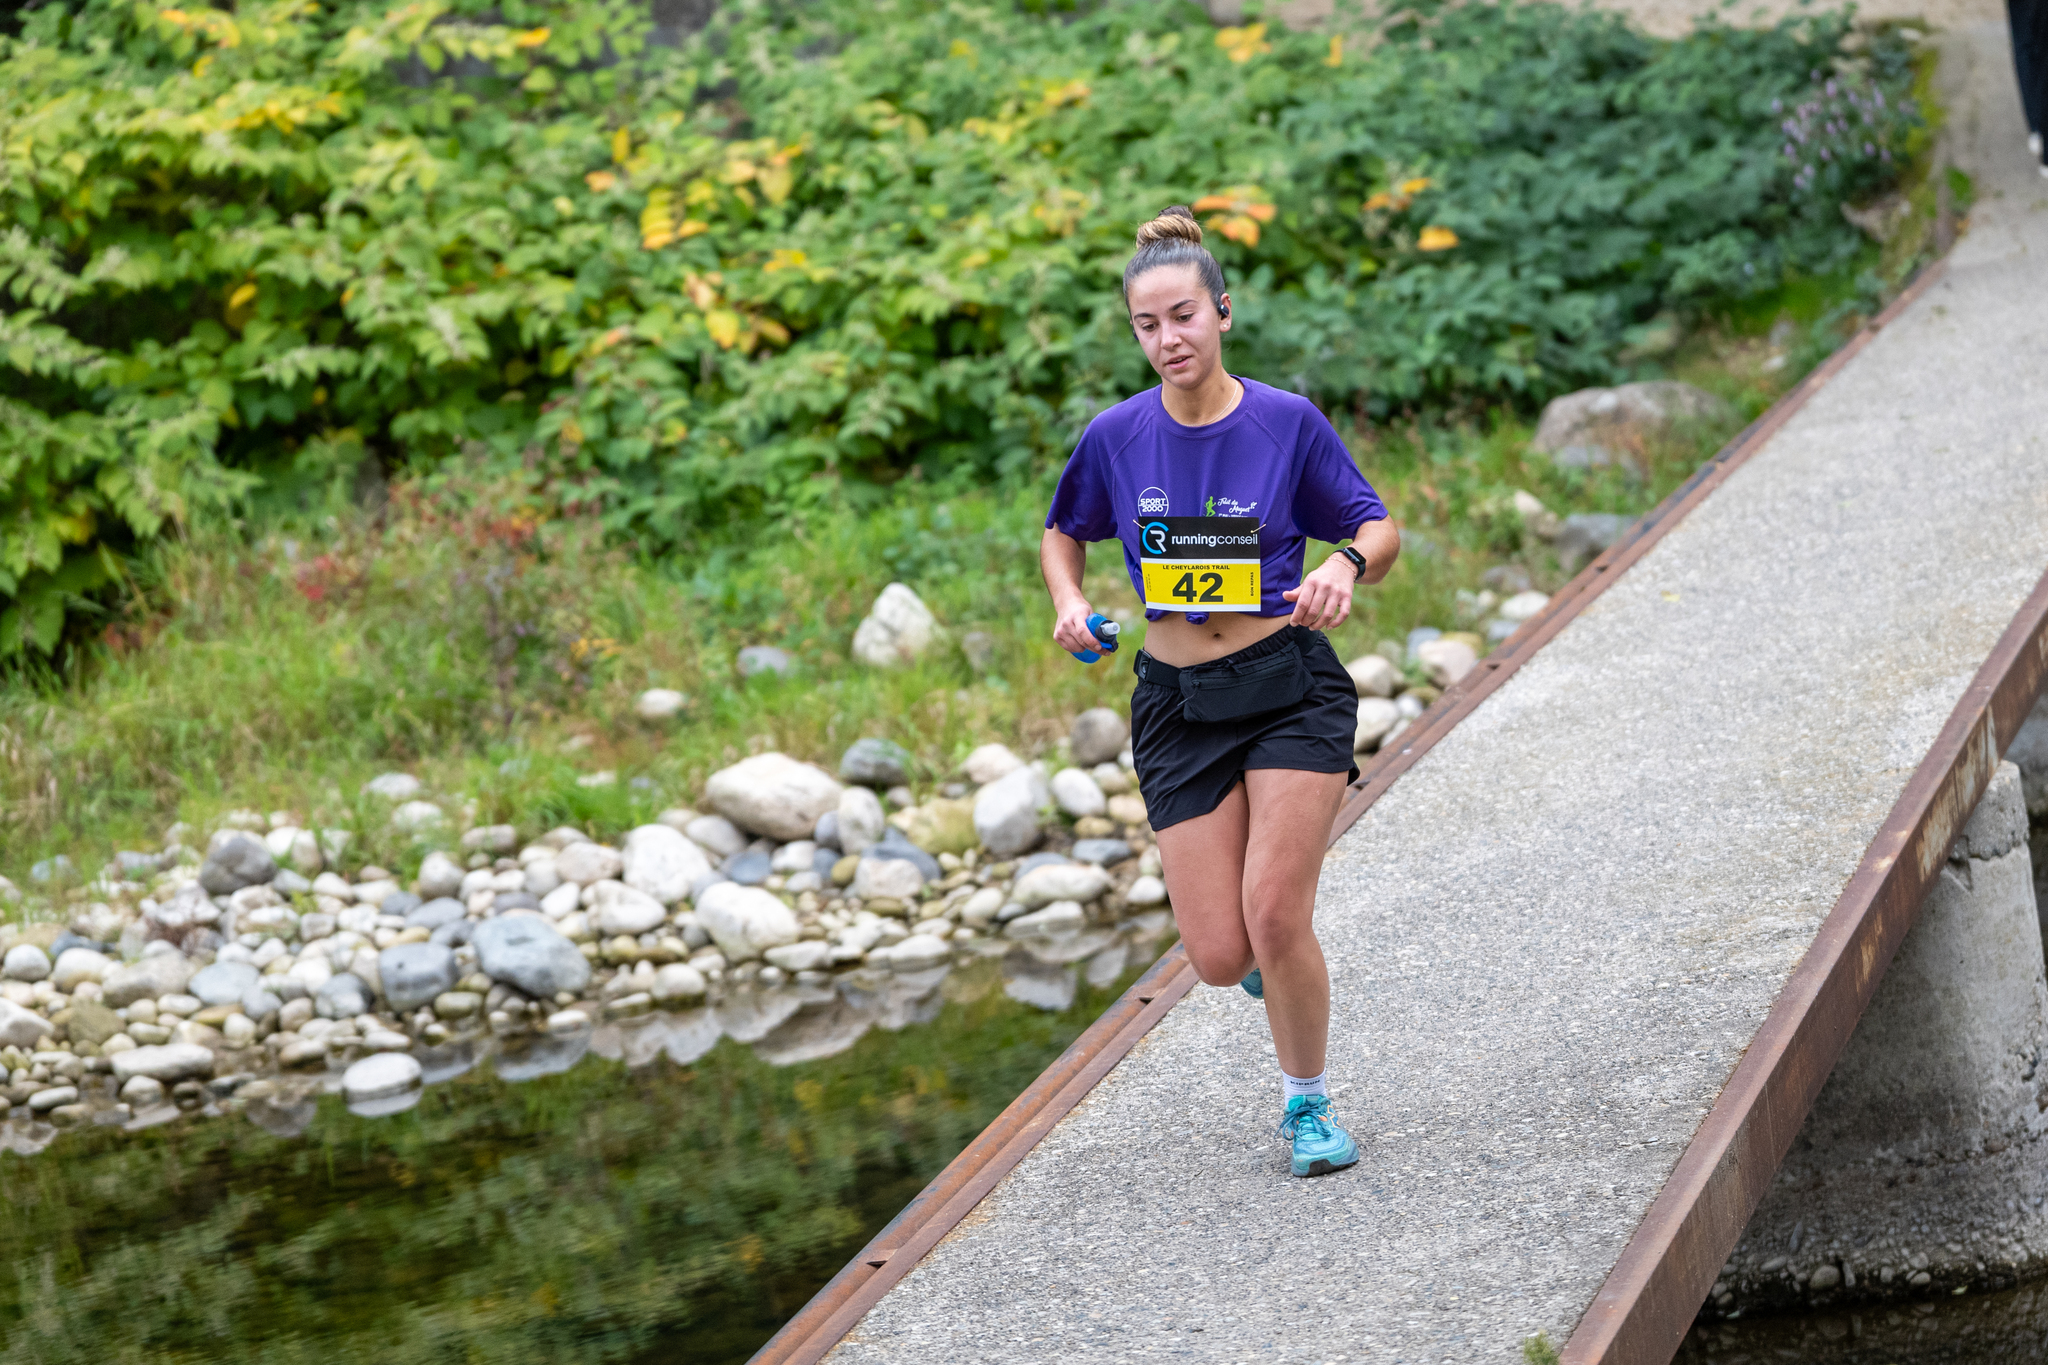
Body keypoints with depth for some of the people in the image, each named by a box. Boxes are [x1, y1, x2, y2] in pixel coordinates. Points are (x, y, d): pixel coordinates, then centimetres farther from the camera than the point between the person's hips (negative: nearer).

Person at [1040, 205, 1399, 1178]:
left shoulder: (1288, 422, -7)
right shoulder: (1117, 436, -2)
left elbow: (1379, 528, 1)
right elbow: (1063, 532, 16)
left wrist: (1346, 567, -21)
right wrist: (1069, 603, -4)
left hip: (1290, 688, -2)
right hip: (1180, 705, 2)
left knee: (1274, 916, -15)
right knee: (1220, 957, -4)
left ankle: (1306, 1104, 10)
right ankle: (1277, 952, 35)